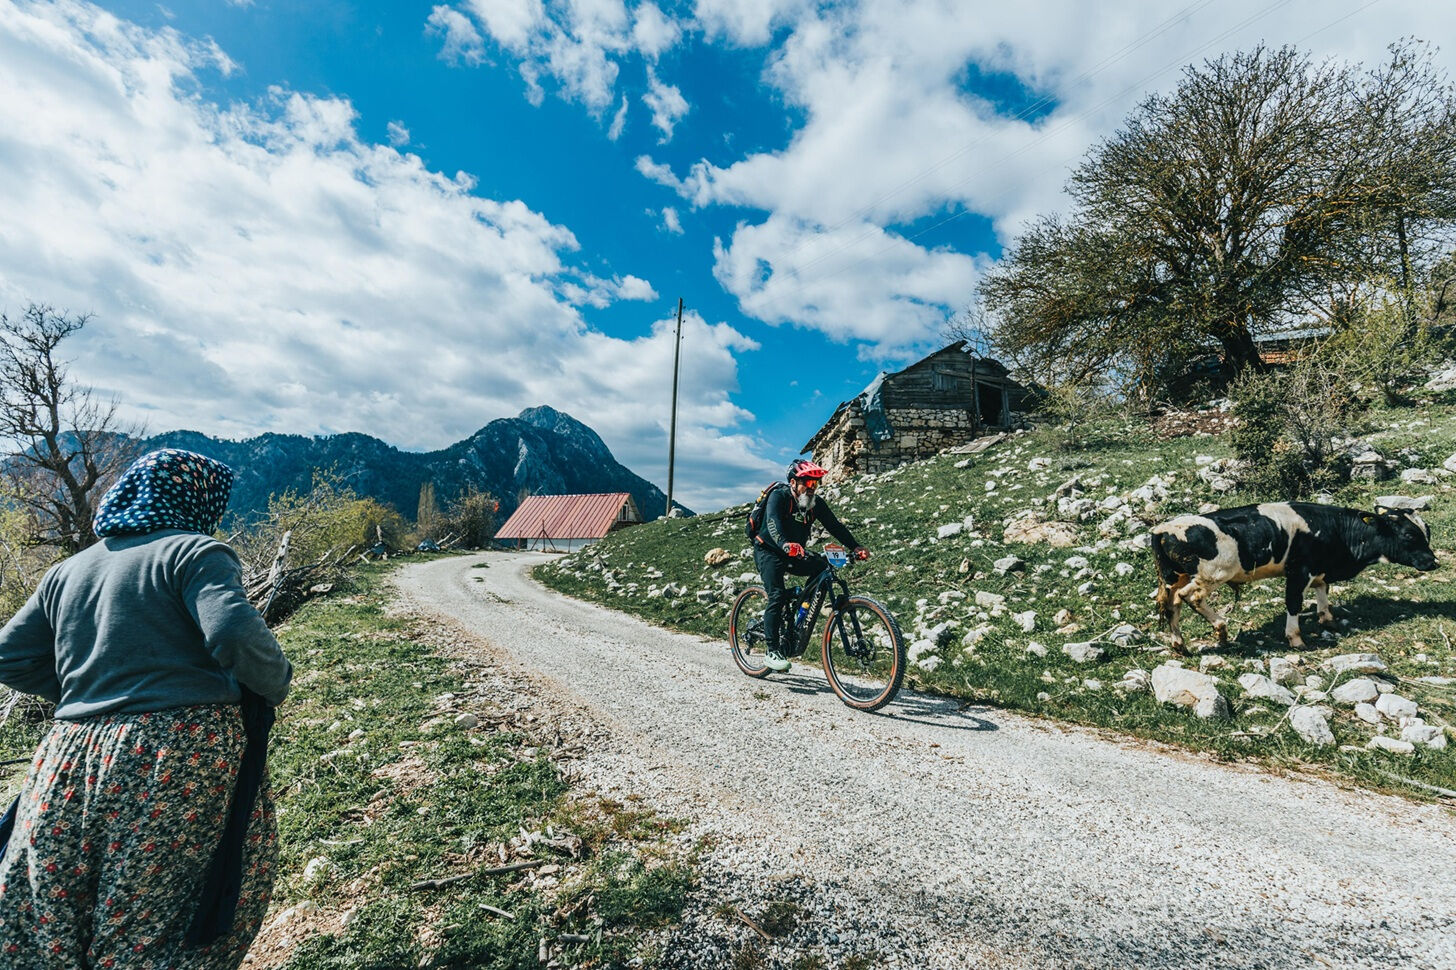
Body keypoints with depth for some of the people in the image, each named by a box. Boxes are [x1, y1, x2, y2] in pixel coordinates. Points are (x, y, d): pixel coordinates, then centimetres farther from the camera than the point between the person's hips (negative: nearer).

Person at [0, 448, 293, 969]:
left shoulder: (67, 571, 14)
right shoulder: (194, 551, -9)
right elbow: (235, 634, -23)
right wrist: (276, 684, -7)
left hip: (72, 761, 7)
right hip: (182, 755, -6)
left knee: (47, 912, 19)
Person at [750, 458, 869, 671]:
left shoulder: (816, 503, -4)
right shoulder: (778, 496, -20)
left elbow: (834, 526, -11)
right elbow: (773, 522, -37)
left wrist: (856, 546, -26)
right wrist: (785, 545, -56)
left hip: (795, 555, 6)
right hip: (769, 551, -6)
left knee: (823, 567, -14)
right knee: (778, 596, -21)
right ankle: (771, 651, -12)